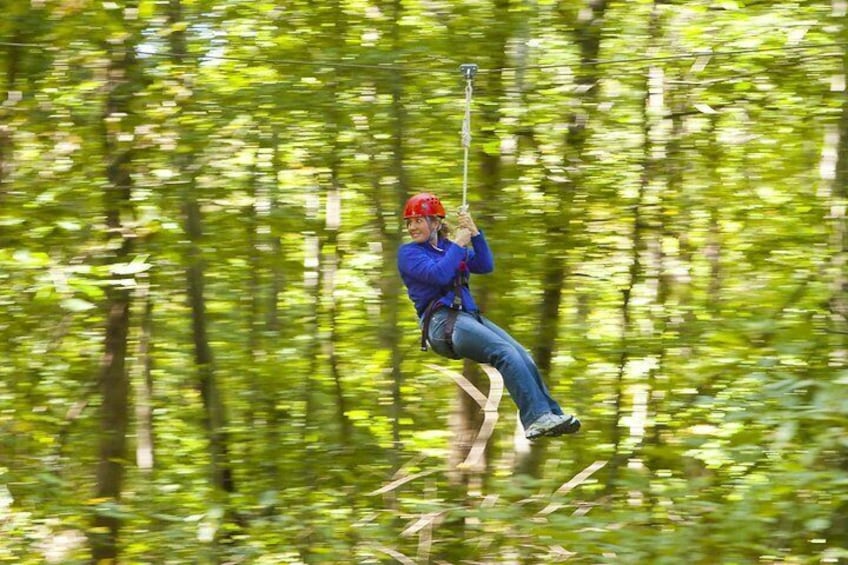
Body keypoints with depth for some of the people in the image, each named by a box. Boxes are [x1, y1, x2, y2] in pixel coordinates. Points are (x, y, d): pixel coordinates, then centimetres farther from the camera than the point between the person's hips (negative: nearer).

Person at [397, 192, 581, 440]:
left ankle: (552, 415, -19)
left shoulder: (450, 247, 22)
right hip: (441, 321, -6)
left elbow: (486, 266, 7)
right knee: (505, 353, -27)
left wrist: (474, 233, -3)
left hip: (469, 316, 6)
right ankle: (537, 417, -36)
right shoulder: (408, 252, 6)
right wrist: (458, 244, -2)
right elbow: (438, 275, -13)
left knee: (523, 357, -15)